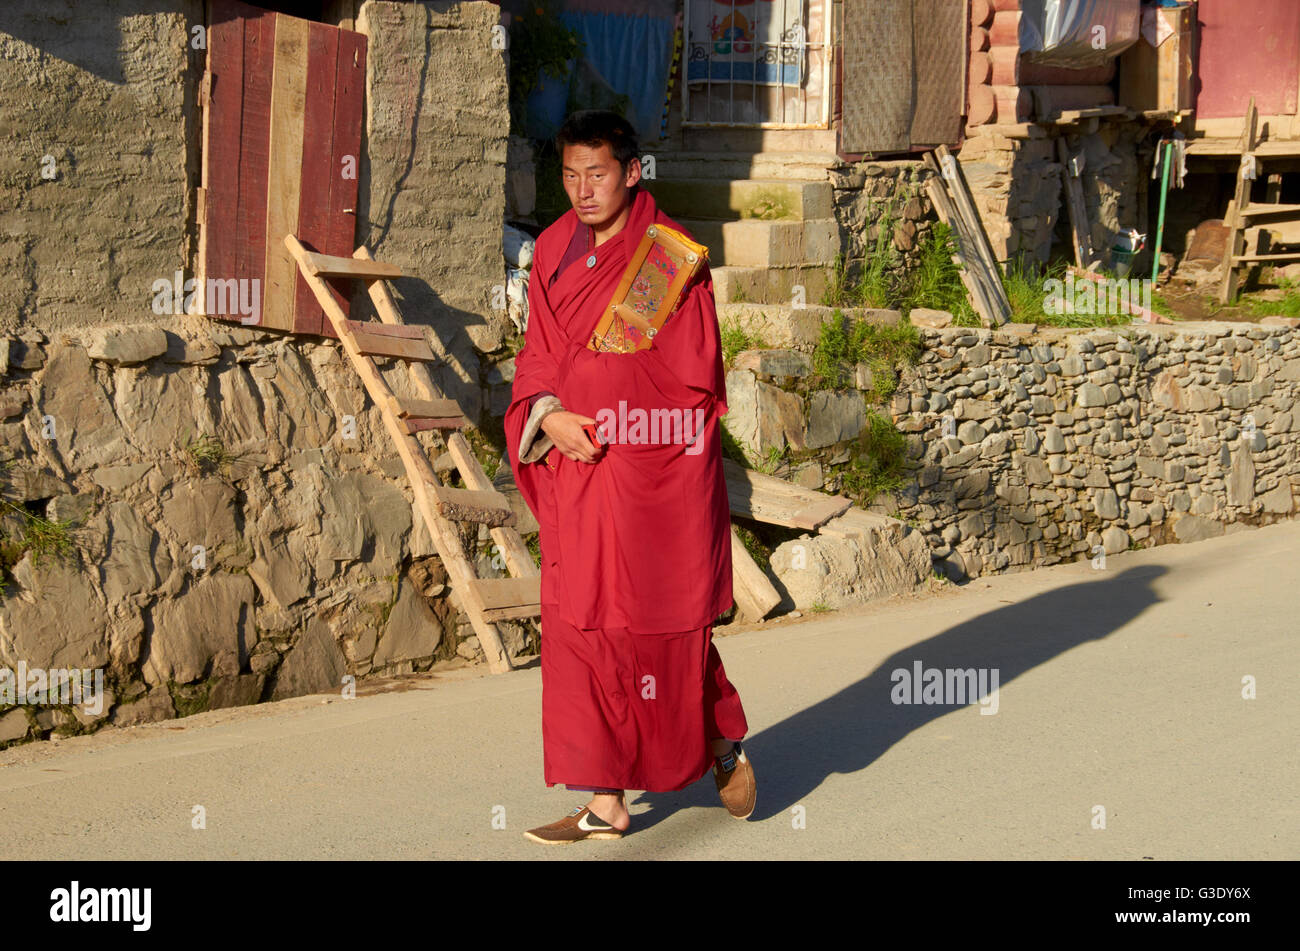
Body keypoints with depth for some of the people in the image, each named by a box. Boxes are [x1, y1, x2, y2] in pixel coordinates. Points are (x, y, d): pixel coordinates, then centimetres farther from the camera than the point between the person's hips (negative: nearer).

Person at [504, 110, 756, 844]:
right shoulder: (554, 251, 8)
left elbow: (694, 376, -9)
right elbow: (538, 356, 10)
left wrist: (609, 422, -11)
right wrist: (548, 416, -9)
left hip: (655, 476, -5)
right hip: (580, 477, 5)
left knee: (661, 631, 3)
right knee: (583, 632, 4)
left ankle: (727, 747, 28)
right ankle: (607, 804, 13)